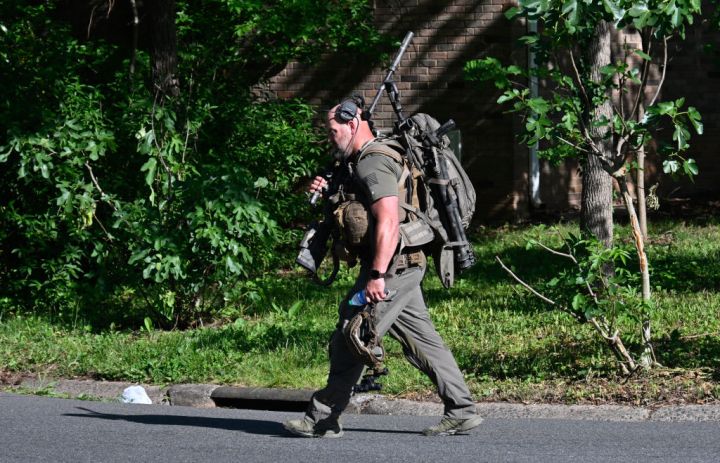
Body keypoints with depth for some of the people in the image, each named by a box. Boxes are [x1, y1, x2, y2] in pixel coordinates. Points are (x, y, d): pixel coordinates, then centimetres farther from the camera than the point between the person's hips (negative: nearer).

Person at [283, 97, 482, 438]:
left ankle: (322, 419, 0)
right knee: (422, 341, 9)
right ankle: (461, 411, 8)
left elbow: (388, 221, -26)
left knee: (349, 342, -5)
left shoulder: (373, 165, -15)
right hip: (404, 268, 10)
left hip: (391, 267, -10)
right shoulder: (364, 163, 19)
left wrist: (377, 275, -30)